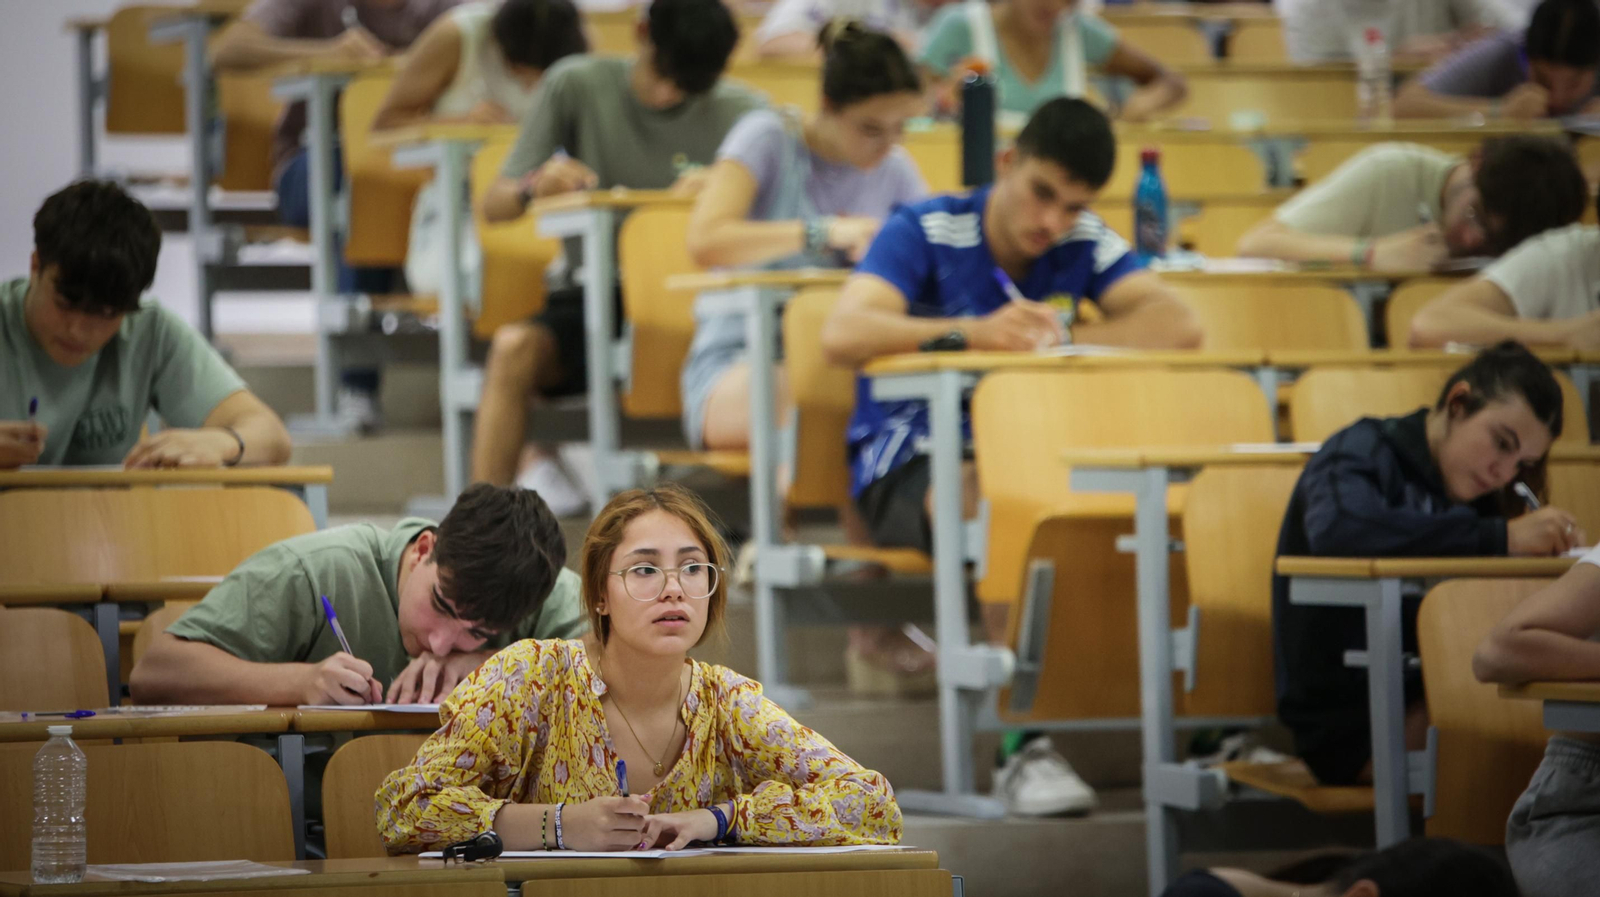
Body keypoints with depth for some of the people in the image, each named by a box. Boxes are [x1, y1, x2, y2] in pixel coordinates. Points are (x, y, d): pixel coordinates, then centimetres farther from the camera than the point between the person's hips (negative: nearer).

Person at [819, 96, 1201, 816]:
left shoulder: (1086, 245, 5)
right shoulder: (923, 235, -7)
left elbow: (1179, 328, -9)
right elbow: (842, 335, -23)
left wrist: (1059, 336, -17)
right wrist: (972, 334, -32)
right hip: (908, 461, -4)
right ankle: (1026, 742, -39)